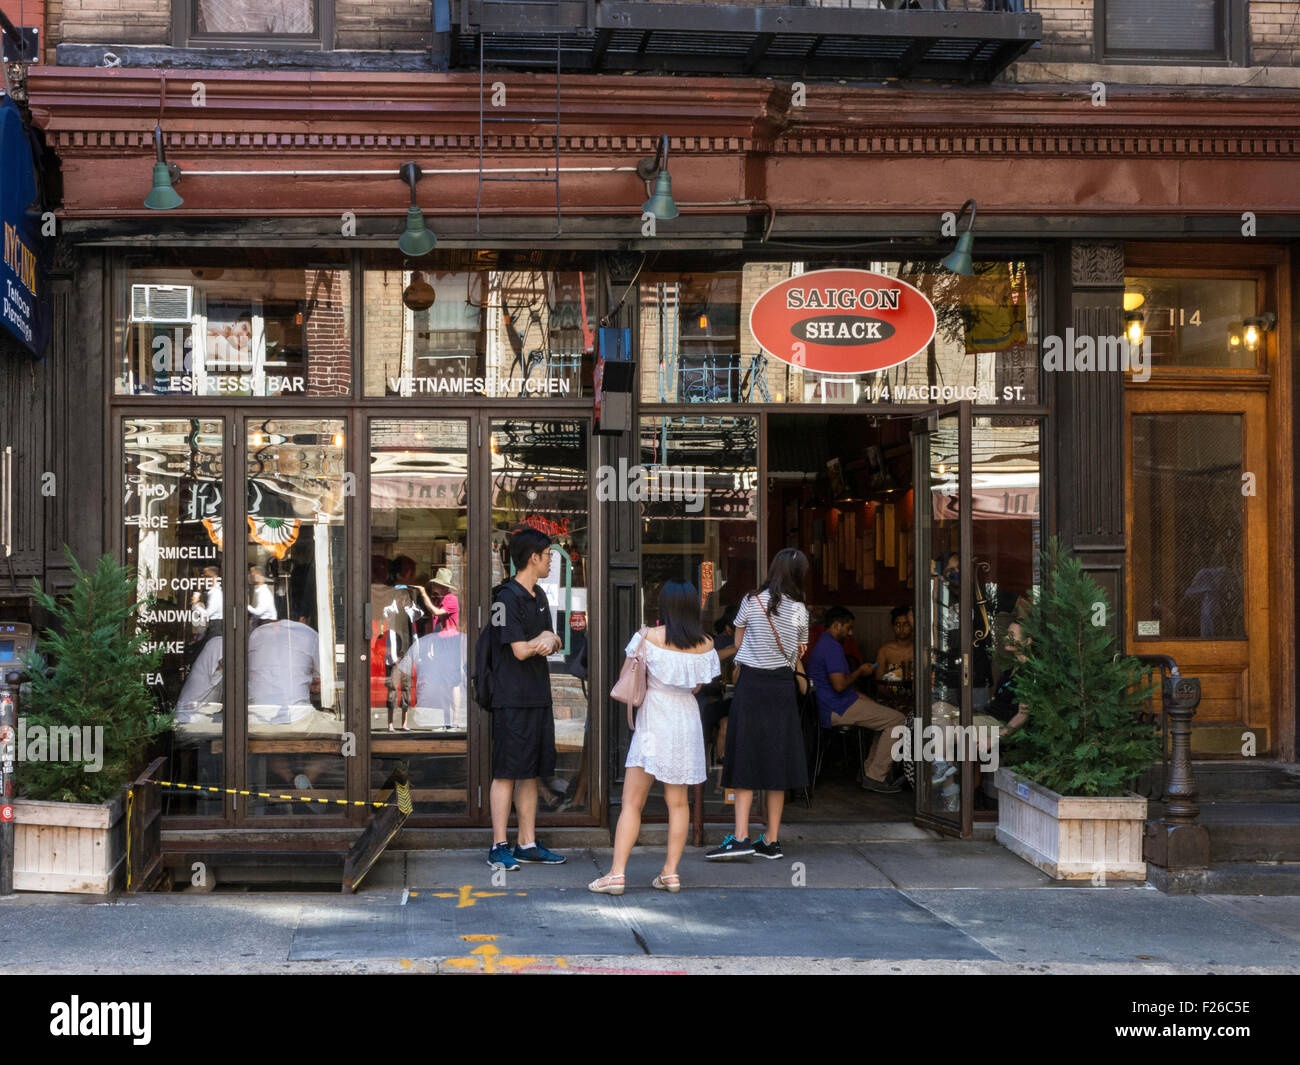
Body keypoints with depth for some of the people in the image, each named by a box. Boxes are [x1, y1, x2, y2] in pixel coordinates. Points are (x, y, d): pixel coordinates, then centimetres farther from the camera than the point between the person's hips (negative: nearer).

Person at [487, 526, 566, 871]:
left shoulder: (539, 597, 16)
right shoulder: (507, 598, -13)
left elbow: (555, 642, 15)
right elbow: (520, 650, -18)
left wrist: (550, 640, -8)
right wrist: (544, 638, -2)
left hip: (538, 697, 9)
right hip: (513, 698, -8)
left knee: (531, 773, 11)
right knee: (506, 773, -4)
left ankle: (527, 844, 17)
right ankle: (499, 847, 1)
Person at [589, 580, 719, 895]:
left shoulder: (650, 637, -9)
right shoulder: (705, 645, 0)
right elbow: (697, 686, 10)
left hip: (653, 723, -3)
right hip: (687, 721, 3)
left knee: (632, 802, -2)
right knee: (677, 802, 12)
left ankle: (617, 873, -7)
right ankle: (670, 872, 11)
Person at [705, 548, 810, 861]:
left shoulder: (751, 601, -3)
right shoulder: (799, 610, 0)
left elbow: (738, 643, 8)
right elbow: (799, 652, 9)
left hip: (750, 683, -2)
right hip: (783, 687, 2)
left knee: (745, 763, 0)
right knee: (777, 761, 7)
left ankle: (741, 837, -9)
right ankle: (771, 840, 11)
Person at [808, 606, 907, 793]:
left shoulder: (822, 644, 19)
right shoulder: (833, 647, -17)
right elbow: (839, 684, -27)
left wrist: (864, 699, 18)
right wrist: (860, 671, -9)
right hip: (838, 710, -11)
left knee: (885, 715, 22)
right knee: (897, 719, -11)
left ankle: (870, 768, 17)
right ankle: (875, 776, -10)